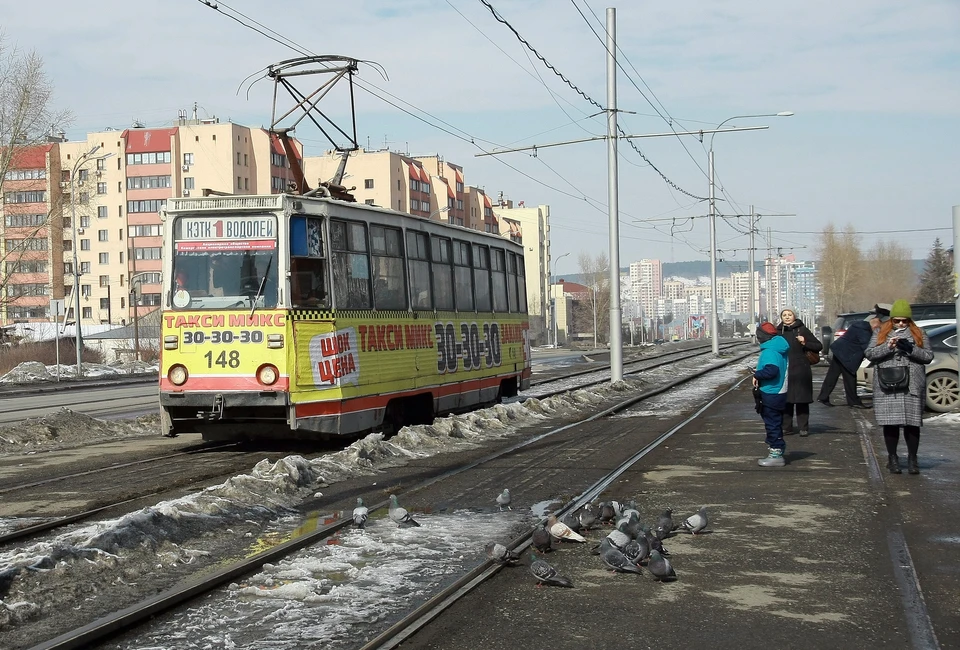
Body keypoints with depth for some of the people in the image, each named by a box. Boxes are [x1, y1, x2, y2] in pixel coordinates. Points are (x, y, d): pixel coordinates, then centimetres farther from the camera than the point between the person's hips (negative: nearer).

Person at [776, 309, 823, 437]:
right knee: (785, 399, 4)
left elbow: (819, 346, 2)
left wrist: (805, 343, -12)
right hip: (783, 370, 3)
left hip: (800, 370, -3)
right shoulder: (778, 331, 9)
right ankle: (786, 427, 11)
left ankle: (803, 427, 6)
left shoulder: (802, 330, 1)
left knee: (802, 399, 0)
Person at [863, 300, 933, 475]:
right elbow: (869, 353, 2)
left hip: (912, 387, 0)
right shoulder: (880, 333, 12)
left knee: (912, 422, -1)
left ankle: (912, 459, 10)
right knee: (890, 423, -1)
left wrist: (911, 349, -12)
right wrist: (887, 347, -14)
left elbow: (929, 356, 5)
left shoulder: (919, 334, 13)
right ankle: (892, 459, 10)